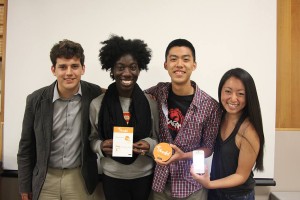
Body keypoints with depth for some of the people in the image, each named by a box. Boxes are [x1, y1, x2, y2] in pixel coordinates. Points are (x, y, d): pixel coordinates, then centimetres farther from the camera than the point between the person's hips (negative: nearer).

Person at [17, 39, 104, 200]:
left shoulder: (95, 95, -12)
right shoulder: (36, 99, -8)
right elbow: (26, 147, 0)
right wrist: (25, 186, 3)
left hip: (80, 178, 0)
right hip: (46, 178, 1)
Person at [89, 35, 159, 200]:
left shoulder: (151, 103, -6)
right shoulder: (97, 104, -7)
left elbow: (158, 139, 3)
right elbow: (92, 139, 3)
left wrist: (149, 145, -18)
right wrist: (101, 146, -18)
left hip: (144, 176, 1)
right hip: (112, 177, 0)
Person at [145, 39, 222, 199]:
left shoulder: (210, 106, -14)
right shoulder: (159, 92, -6)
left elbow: (209, 147, -6)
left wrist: (184, 156, -22)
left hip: (191, 186, -2)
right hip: (159, 182, 3)